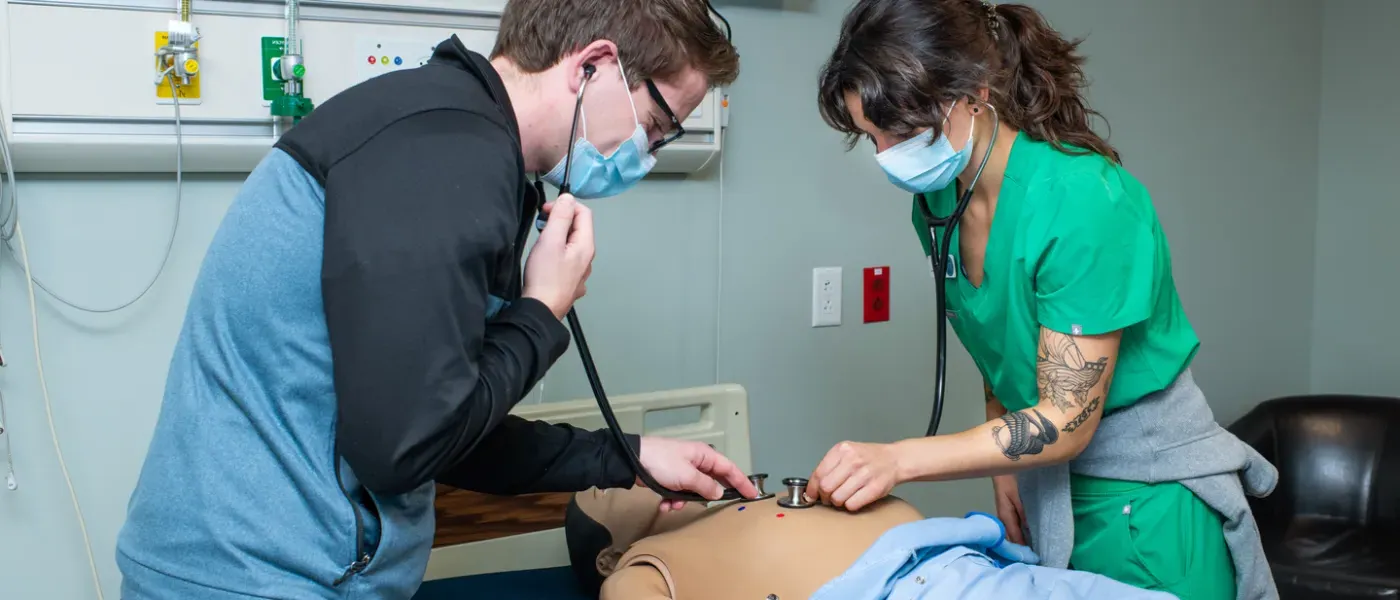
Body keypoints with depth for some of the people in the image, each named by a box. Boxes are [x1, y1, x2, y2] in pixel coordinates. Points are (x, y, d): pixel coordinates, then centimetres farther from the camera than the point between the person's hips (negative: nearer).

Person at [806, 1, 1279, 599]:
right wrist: (1004, 464, 3)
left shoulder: (1084, 201, -26)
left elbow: (1066, 424, -26)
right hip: (1045, 486, 7)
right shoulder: (936, 199, -3)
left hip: (1148, 500, -6)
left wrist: (899, 459, -31)